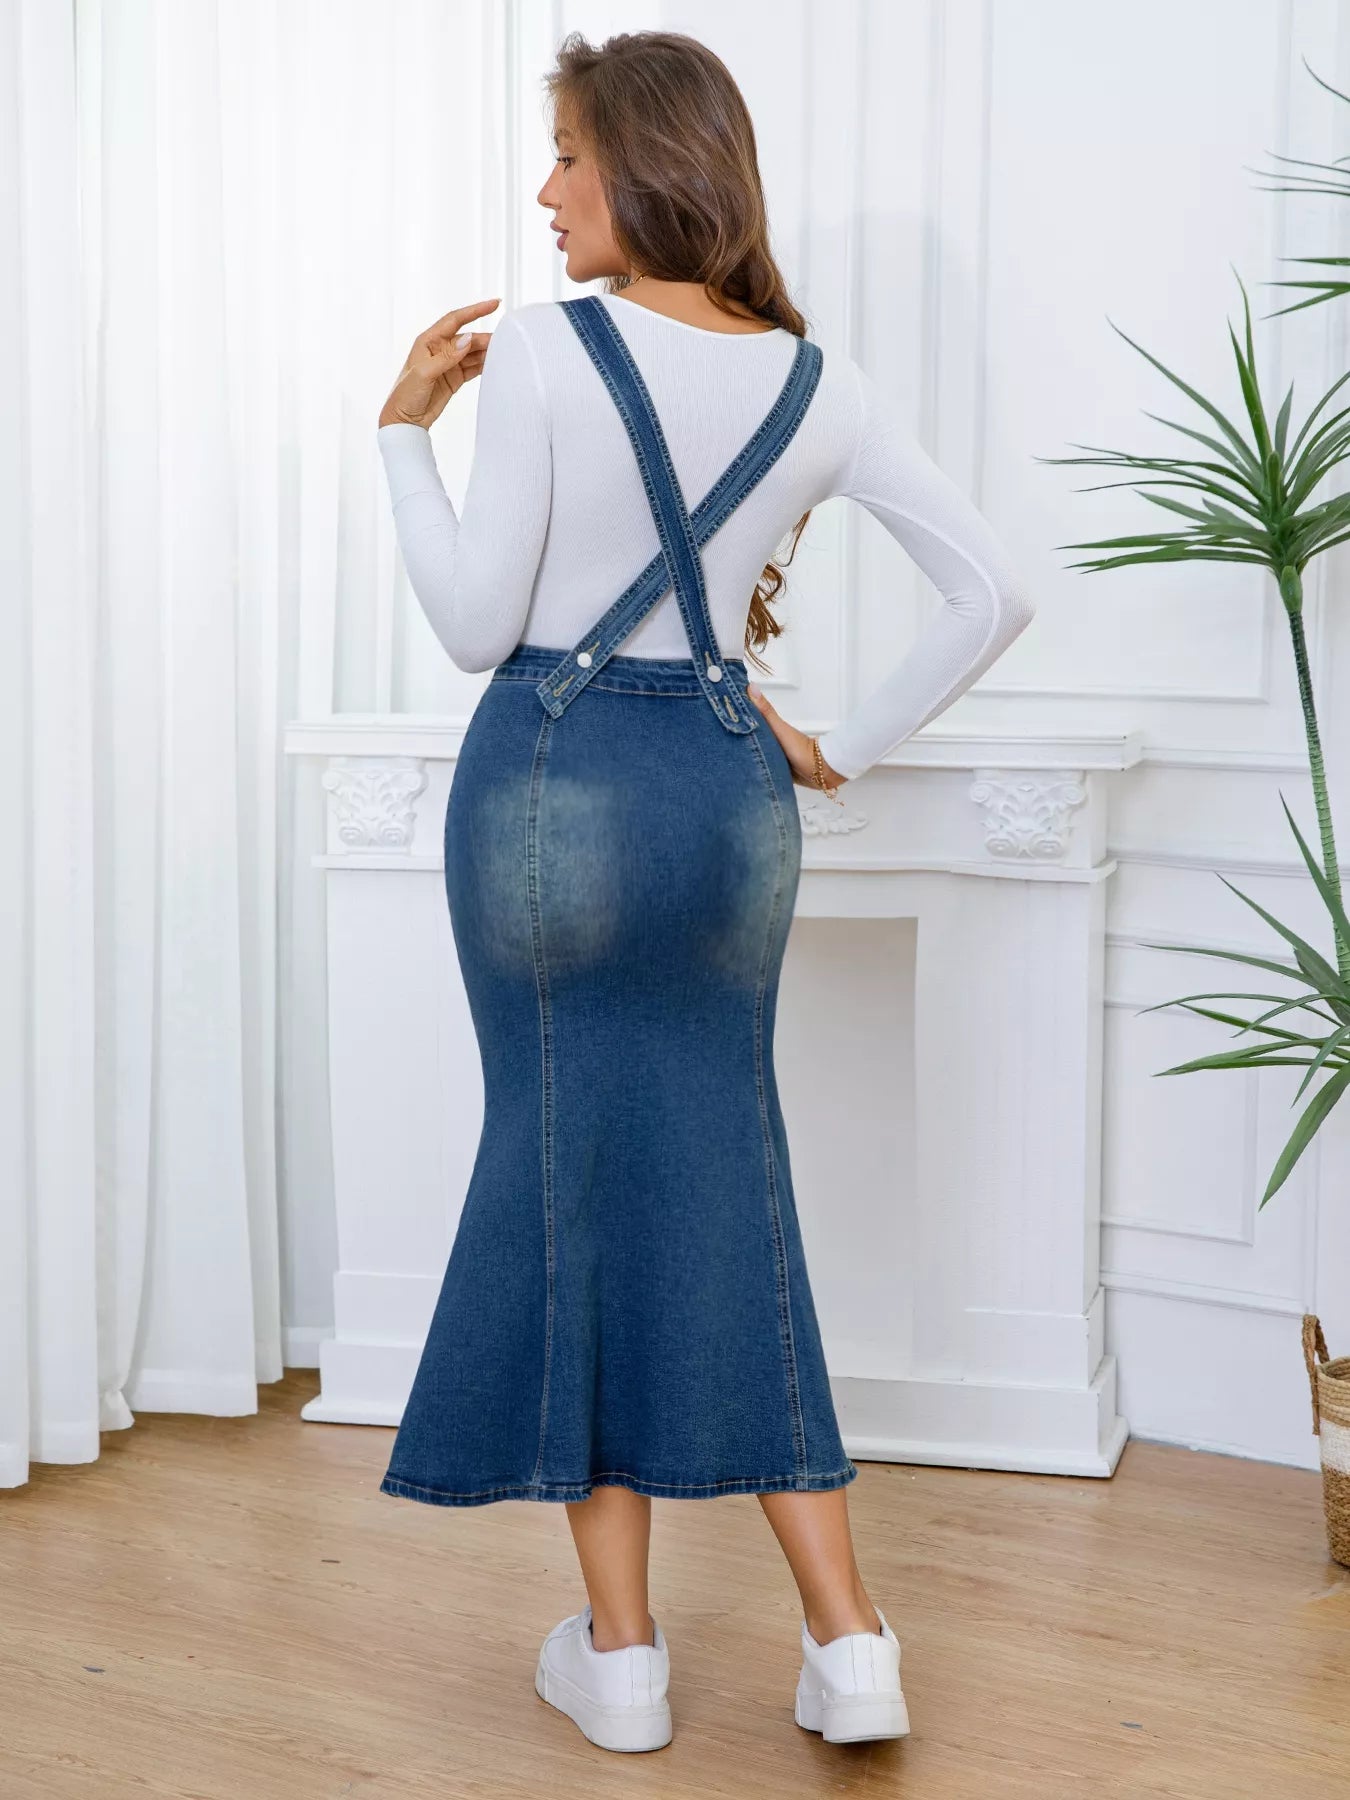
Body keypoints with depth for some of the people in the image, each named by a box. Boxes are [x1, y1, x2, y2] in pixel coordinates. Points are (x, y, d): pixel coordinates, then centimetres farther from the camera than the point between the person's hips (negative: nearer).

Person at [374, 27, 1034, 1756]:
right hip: (730, 787, 4)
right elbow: (992, 594, 2)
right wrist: (844, 745, 7)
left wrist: (406, 429, 1)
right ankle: (847, 1643, 11)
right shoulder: (816, 380, 3)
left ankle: (620, 1648, 15)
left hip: (554, 785, -4)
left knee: (565, 1171, 7)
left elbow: (475, 625, -9)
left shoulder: (544, 348, -11)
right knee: (725, 1178, 12)